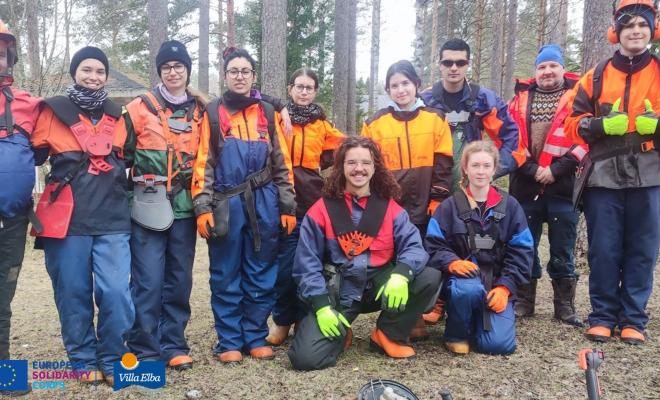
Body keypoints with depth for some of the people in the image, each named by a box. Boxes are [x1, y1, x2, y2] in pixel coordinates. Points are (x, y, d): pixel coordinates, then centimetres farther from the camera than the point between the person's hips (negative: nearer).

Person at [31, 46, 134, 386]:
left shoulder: (117, 116, 14)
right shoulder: (53, 112, 3)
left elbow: (128, 160, 27)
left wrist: (119, 192, 21)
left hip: (112, 220, 2)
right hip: (66, 220, -2)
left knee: (116, 293, -6)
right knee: (73, 294, 4)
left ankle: (112, 359, 12)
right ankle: (84, 360, 21)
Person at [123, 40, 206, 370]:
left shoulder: (200, 111, 10)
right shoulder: (139, 108, 0)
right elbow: (121, 155, 3)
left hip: (185, 206, 3)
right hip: (148, 206, -3)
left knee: (180, 279, 8)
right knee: (148, 281, -4)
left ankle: (174, 345, 20)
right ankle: (145, 351, 9)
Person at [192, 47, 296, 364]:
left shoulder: (268, 113, 11)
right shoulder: (213, 113, 5)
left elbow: (282, 162, 9)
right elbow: (203, 163, 0)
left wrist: (288, 207, 4)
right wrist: (202, 207, -9)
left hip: (264, 203, 2)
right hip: (226, 205, -2)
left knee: (261, 275, 7)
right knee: (226, 277, 4)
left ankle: (256, 337, 20)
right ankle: (229, 341, 16)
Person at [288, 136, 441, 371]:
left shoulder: (390, 208, 3)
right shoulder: (322, 209, -3)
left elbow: (413, 244, -9)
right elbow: (307, 262, -5)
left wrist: (401, 274, -31)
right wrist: (321, 305, -17)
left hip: (379, 286, 3)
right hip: (337, 291, -2)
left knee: (430, 277, -22)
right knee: (305, 357, -22)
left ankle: (388, 335, 1)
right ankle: (341, 333, 15)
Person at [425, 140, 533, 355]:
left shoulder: (510, 206, 5)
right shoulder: (450, 206, 1)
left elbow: (521, 251, 2)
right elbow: (434, 246, -4)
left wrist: (505, 286, -10)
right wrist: (452, 262, -26)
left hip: (497, 285, 2)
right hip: (462, 277, -1)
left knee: (500, 344, -17)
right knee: (470, 289, -38)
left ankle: (478, 320, 19)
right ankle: (456, 334, -7)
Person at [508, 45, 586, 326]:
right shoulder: (521, 99, 11)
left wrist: (556, 169, -13)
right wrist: (531, 168, -8)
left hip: (563, 185, -2)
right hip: (525, 184, 2)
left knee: (562, 250, 4)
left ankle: (565, 305, 15)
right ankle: (524, 301, 21)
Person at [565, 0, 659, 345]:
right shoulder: (596, 76, 9)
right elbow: (573, 123, 7)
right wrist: (601, 125, -11)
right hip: (604, 175, 0)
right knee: (604, 250, 2)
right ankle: (603, 316, 14)